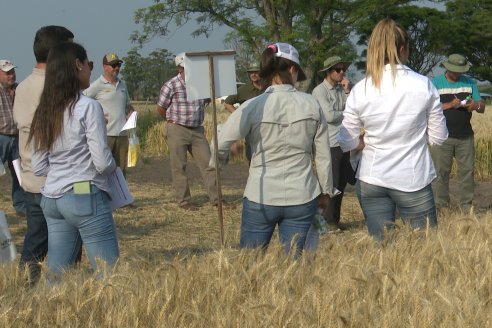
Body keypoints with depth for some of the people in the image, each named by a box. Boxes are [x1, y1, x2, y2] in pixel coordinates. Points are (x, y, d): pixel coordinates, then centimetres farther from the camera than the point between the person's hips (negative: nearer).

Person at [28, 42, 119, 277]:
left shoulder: (45, 111, 9)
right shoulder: (88, 107, -10)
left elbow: (38, 167, 11)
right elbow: (103, 162, -13)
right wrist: (113, 166, 8)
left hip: (51, 198, 7)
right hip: (86, 196, -7)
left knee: (56, 275, 9)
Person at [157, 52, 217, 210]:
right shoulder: (171, 86, -11)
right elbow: (161, 108, 0)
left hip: (197, 130, 5)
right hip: (177, 131, -5)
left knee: (207, 163, 2)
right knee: (179, 167, 1)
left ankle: (216, 198, 6)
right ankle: (183, 201, 9)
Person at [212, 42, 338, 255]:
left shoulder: (253, 107, -9)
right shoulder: (311, 105, -2)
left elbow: (220, 144, -13)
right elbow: (323, 155, 3)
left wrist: (219, 159, 10)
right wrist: (325, 191, 16)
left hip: (260, 198, -2)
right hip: (301, 198, 2)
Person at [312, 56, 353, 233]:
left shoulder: (342, 89, 10)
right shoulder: (320, 91, -8)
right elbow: (329, 116, -17)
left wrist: (347, 92, -5)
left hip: (344, 143, 6)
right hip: (329, 144, -6)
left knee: (341, 184, 11)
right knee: (331, 184, -2)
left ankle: (334, 220, 22)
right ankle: (329, 221, 9)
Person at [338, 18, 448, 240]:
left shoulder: (360, 90, -5)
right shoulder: (423, 85, -8)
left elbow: (347, 143, 0)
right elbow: (439, 137, -1)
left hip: (371, 180, 2)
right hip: (413, 180, -2)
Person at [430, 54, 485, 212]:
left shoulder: (469, 83, 11)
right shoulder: (436, 83, 1)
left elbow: (482, 108, 9)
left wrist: (476, 105, -15)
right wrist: (450, 105, -20)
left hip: (465, 136, 3)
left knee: (467, 170, 2)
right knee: (441, 172, -1)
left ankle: (467, 206, 8)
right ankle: (441, 206, 5)